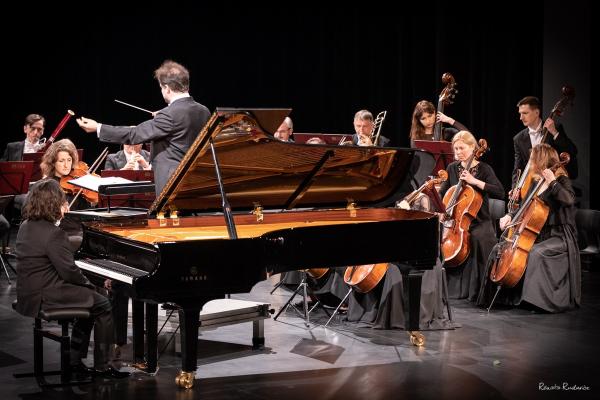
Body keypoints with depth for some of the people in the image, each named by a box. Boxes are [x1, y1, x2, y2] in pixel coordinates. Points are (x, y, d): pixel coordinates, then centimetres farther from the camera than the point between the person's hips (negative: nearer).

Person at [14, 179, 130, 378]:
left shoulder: (26, 226, 8)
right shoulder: (54, 234, -22)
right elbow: (69, 271, -19)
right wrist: (87, 283, -2)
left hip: (28, 293, 10)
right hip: (45, 297, -10)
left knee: (89, 301, 23)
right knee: (103, 306, -1)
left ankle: (76, 361, 24)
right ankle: (102, 366, 5)